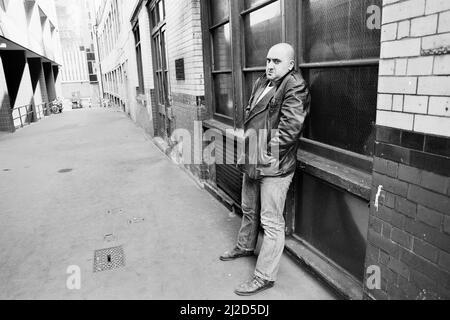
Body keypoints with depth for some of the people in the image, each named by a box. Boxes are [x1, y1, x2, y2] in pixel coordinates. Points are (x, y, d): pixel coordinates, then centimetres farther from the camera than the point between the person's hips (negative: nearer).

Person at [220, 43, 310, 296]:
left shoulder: (295, 86, -12)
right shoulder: (262, 82, 15)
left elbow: (290, 127, -20)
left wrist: (266, 154, -19)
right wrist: (247, 139, 10)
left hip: (275, 165, -9)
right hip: (252, 161, 9)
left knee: (271, 221, 1)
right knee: (249, 209, 25)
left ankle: (265, 276, 14)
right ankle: (246, 246, 49)